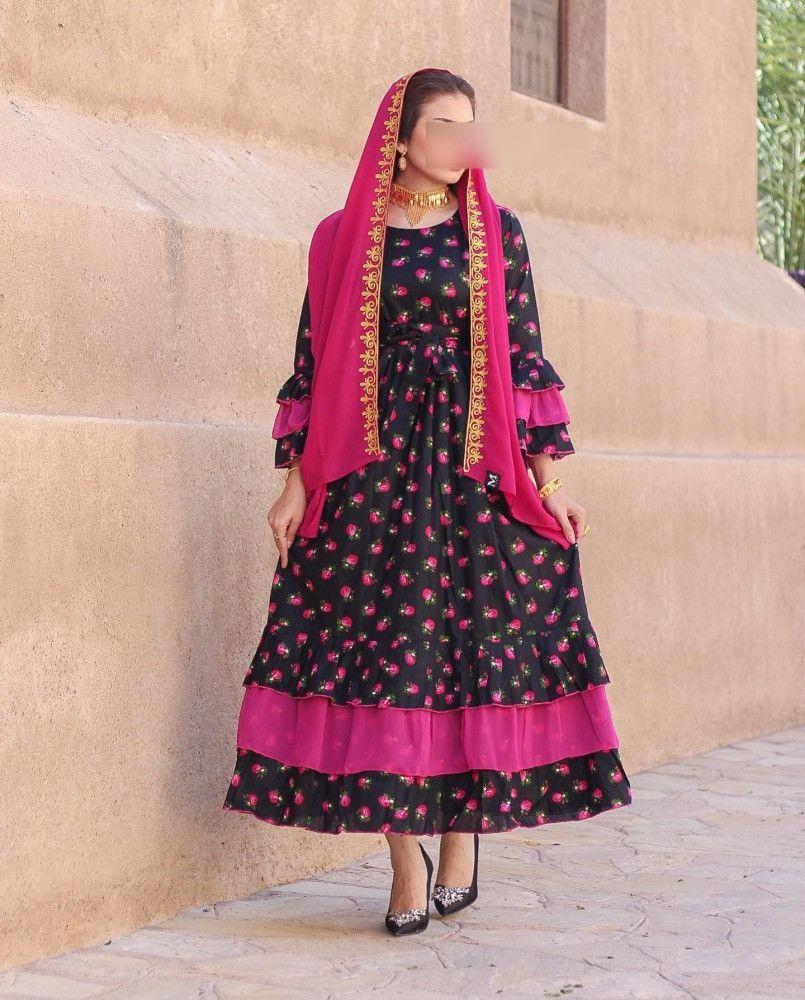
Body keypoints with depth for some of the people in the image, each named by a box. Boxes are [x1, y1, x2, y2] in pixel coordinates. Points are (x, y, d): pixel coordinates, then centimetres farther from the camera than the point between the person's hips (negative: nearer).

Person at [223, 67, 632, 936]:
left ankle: (462, 839, 14)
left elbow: (524, 355, 6)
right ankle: (405, 862, 4)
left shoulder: (496, 233, 8)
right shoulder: (342, 238, 8)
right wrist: (296, 483, 1)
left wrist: (547, 475, 0)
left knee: (479, 645, -1)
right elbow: (314, 363, 7)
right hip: (373, 472, 0)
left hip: (477, 472, 0)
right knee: (380, 652, -4)